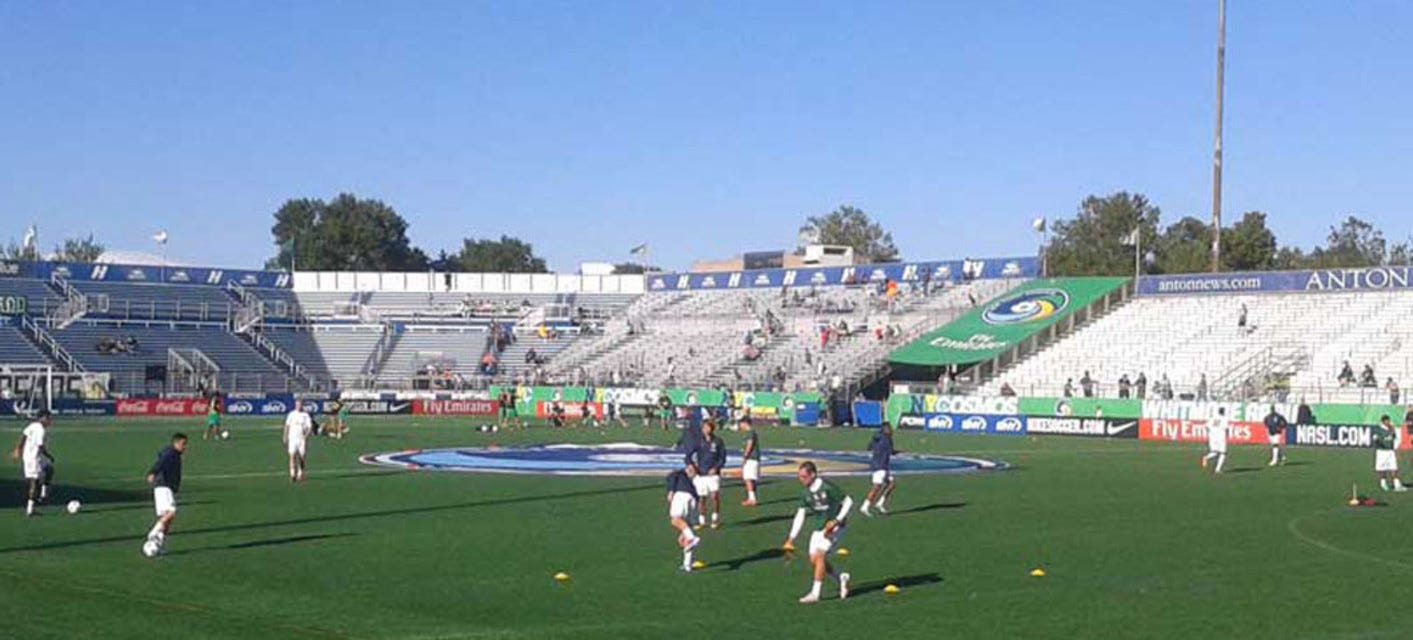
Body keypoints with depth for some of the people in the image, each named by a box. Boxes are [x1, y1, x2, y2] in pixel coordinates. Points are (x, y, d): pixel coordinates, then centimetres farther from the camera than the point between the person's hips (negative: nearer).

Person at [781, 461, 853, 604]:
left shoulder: (828, 487, -18)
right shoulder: (806, 493, 2)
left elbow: (848, 501, -12)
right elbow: (800, 516, 6)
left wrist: (836, 520, -20)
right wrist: (791, 540, 2)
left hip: (833, 528, -7)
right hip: (818, 529, 7)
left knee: (819, 555, -19)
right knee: (813, 560, 0)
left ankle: (815, 593, -13)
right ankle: (841, 578, 22)